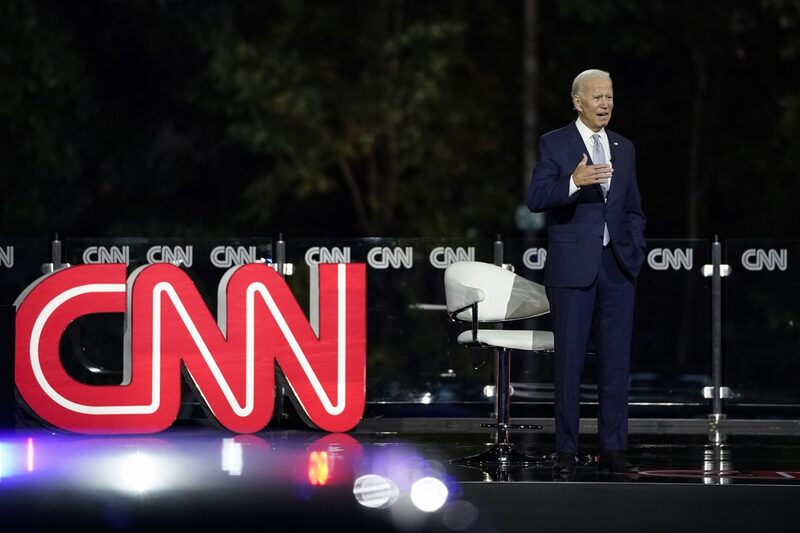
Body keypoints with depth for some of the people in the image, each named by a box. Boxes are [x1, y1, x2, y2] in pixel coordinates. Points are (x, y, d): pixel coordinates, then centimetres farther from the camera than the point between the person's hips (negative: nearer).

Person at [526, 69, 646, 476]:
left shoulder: (624, 148, 15)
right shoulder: (554, 144, 0)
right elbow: (535, 199, -11)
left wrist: (634, 253, 7)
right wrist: (573, 183, -28)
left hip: (617, 269, 4)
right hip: (572, 268, -4)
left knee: (616, 361, 3)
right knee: (569, 361, -1)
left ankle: (613, 449, 7)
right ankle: (566, 451, 4)